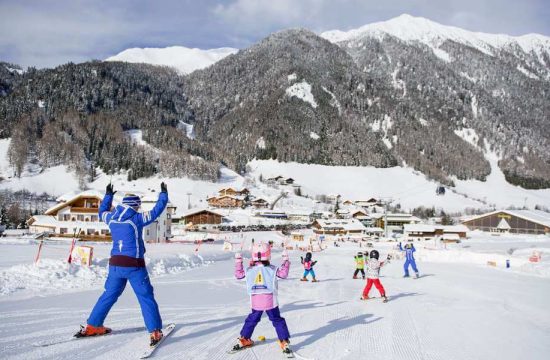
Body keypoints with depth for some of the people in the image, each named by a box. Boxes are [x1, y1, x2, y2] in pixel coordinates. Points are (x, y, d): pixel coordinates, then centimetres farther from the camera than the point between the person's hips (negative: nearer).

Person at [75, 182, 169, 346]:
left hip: (115, 264, 6)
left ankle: (92, 326, 27)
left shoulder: (111, 218, 5)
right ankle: (155, 332, -2)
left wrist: (108, 195, 40)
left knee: (109, 294, 21)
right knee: (146, 297, 1)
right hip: (134, 265, -6)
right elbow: (156, 211, -4)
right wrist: (163, 193, 10)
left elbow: (102, 212, 28)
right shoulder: (137, 218, -11)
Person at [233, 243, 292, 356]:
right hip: (270, 301, -2)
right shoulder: (272, 269, -6)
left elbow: (238, 274, 13)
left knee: (252, 320, 20)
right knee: (277, 320, 8)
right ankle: (284, 342, 5)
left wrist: (238, 261, 23)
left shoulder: (249, 270, 1)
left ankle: (244, 339, 26)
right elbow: (283, 274, -2)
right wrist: (285, 260, 7)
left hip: (255, 302, 2)